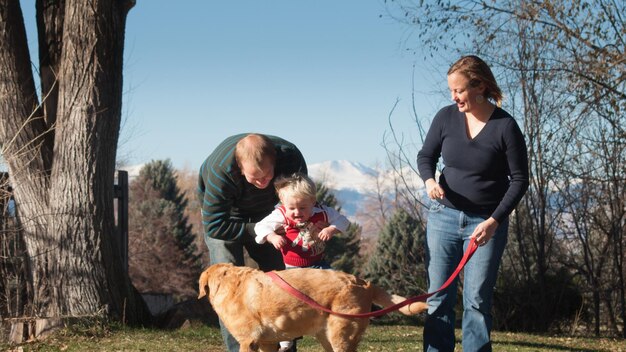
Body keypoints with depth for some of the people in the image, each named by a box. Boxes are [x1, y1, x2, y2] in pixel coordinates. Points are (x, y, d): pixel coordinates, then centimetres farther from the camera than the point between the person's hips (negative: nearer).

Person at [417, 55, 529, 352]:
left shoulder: (505, 127, -12)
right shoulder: (446, 117, -3)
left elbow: (519, 180, -7)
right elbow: (426, 156, 10)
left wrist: (494, 221, -15)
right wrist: (429, 180, -12)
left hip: (487, 223, -3)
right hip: (444, 217, 3)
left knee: (477, 301, -2)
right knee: (438, 297, 2)